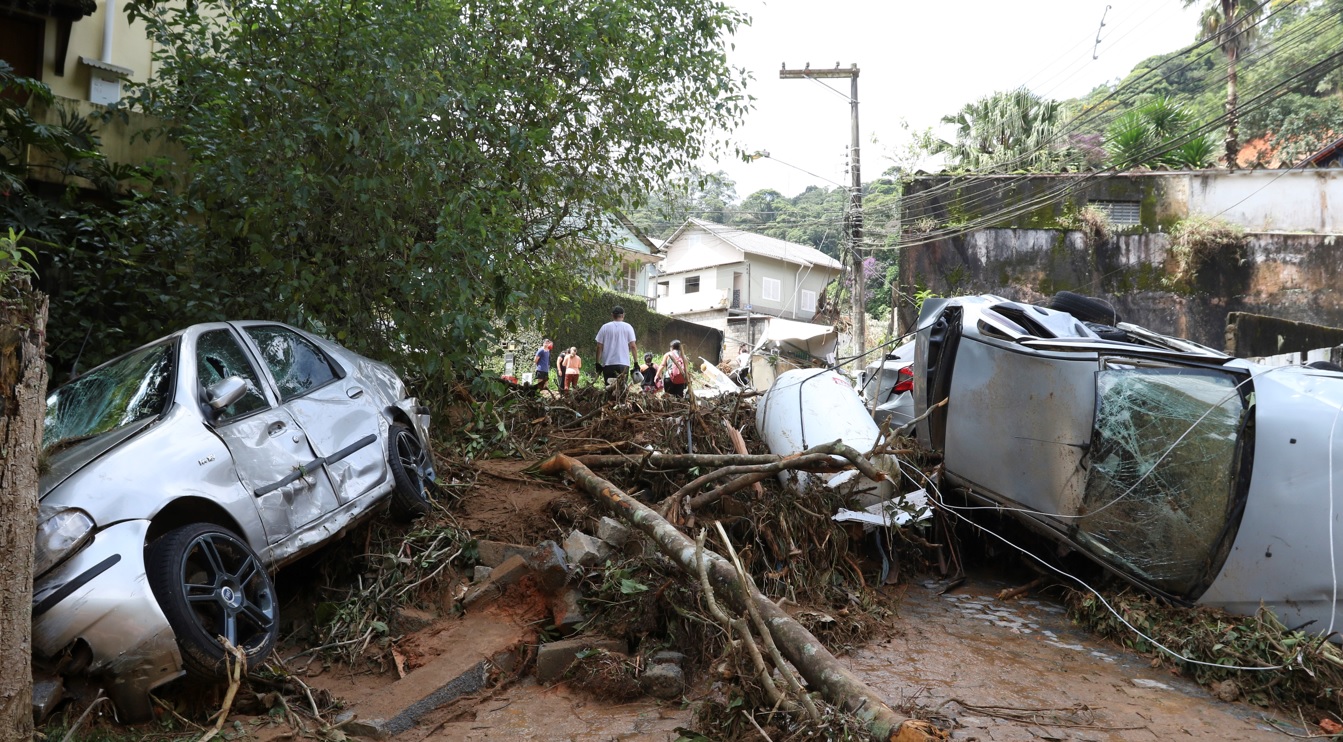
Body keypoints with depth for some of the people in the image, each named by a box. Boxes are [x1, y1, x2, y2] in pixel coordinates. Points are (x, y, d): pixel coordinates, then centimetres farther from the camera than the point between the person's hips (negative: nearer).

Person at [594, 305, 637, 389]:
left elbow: (599, 347, 3)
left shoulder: (605, 327, 5)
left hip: (608, 364, 1)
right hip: (623, 364, -1)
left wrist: (598, 363, 8)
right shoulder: (627, 327, 2)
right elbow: (632, 346, -3)